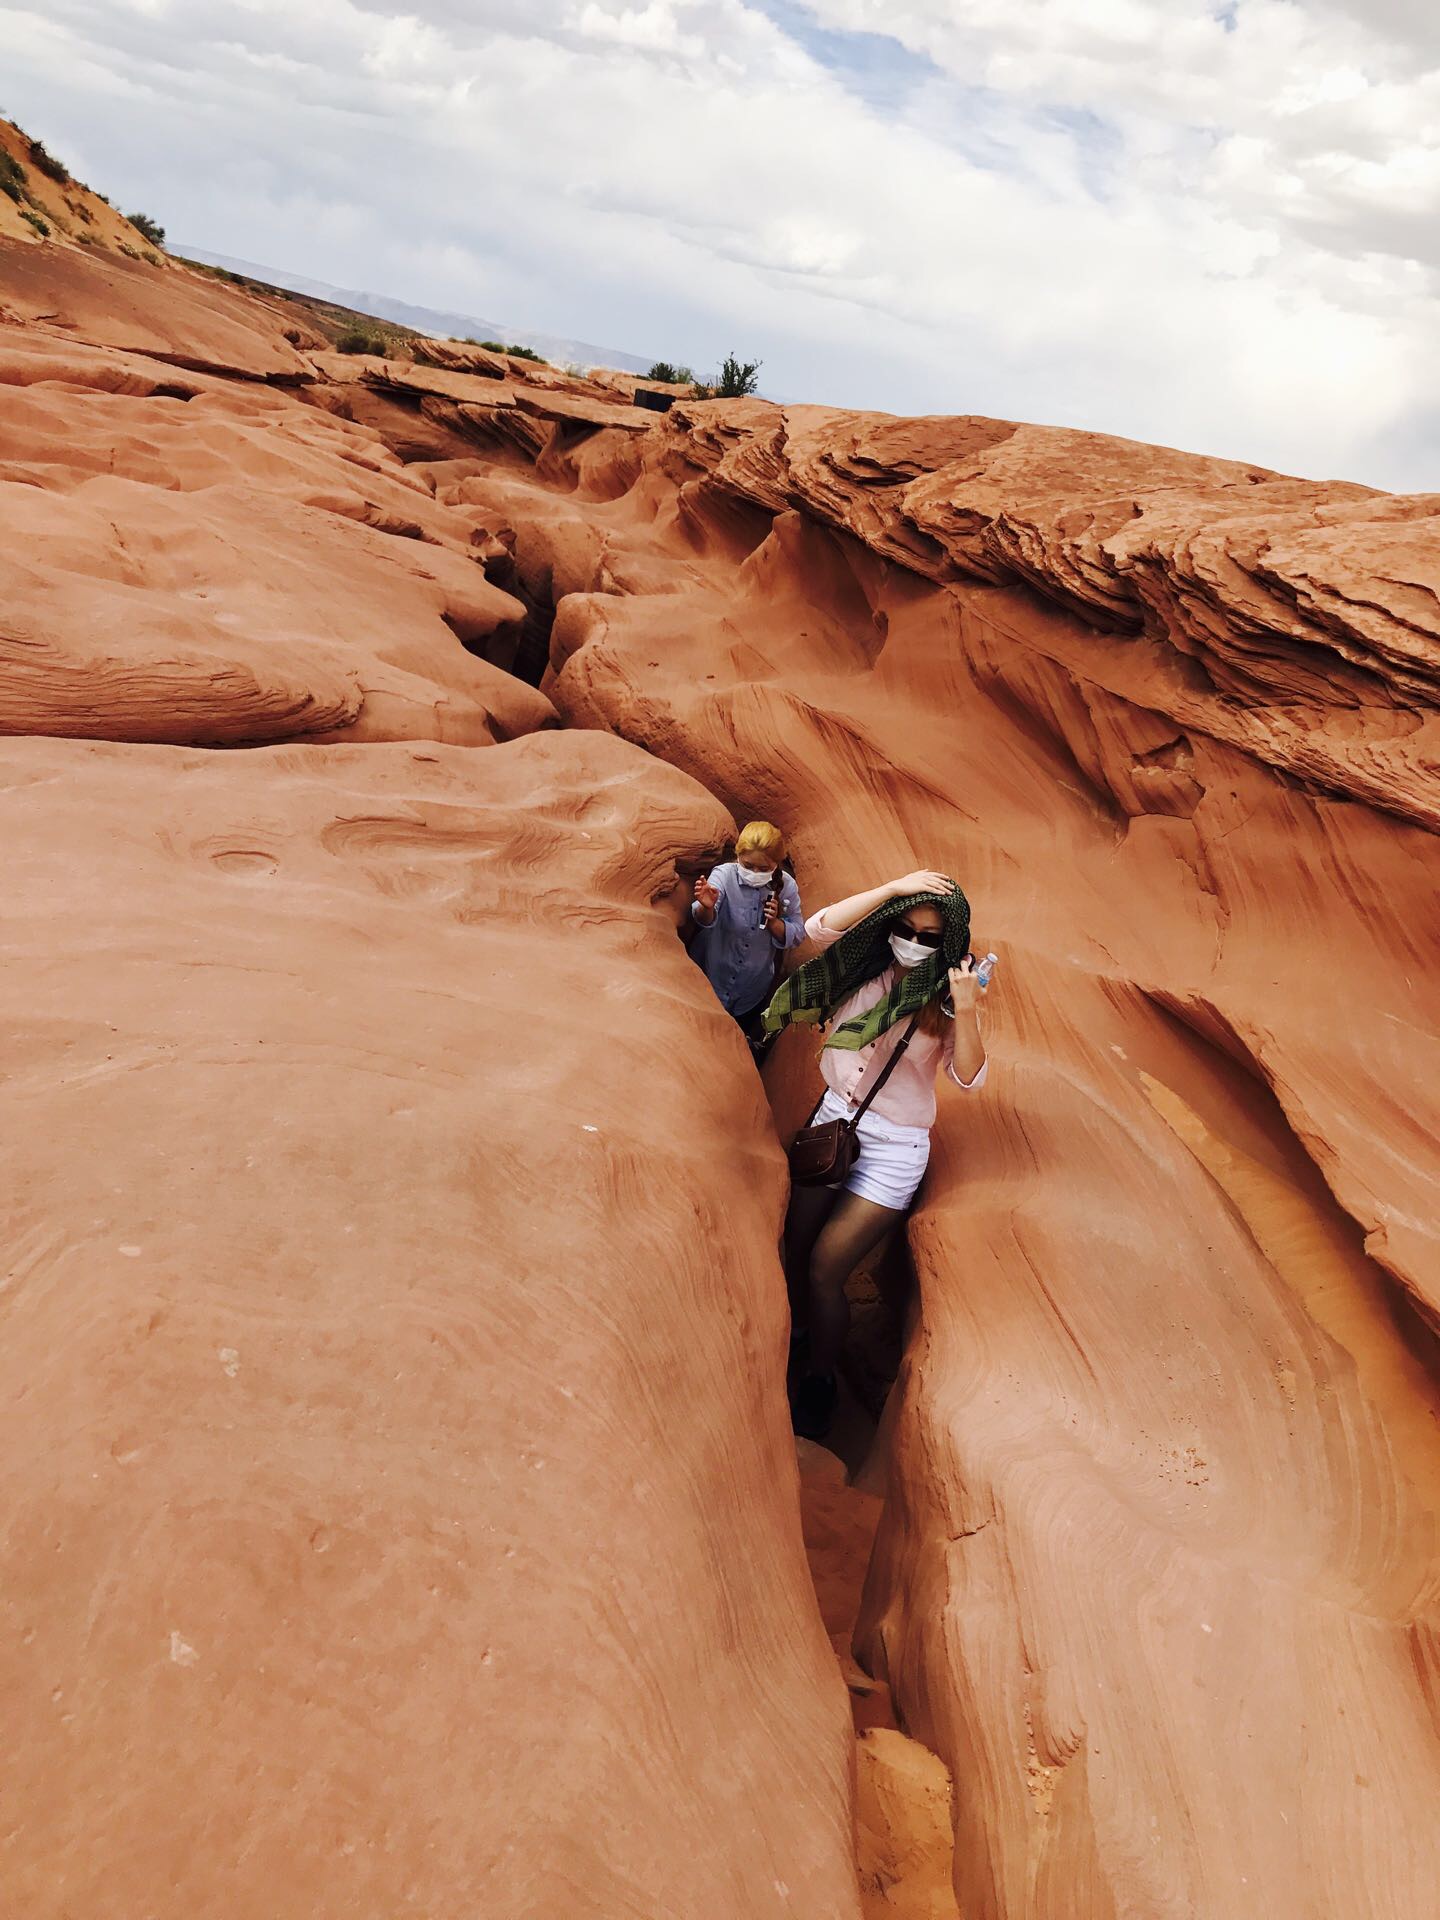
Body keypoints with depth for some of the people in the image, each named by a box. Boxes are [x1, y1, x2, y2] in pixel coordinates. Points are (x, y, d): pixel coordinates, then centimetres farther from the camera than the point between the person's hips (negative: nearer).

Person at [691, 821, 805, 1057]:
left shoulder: (786, 886, -12)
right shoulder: (724, 875, -21)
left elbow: (797, 935, -6)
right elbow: (705, 921, -37)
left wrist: (774, 922, -25)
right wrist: (706, 908, -60)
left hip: (754, 989, 2)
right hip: (712, 979, -2)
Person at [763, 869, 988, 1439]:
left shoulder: (943, 997, -10)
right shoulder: (868, 964, -2)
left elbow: (969, 1077, -18)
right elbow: (819, 927, -18)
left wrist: (965, 1011, -32)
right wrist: (894, 888, -23)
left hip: (892, 1146, -4)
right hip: (833, 1117, 4)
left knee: (825, 1266, -3)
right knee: (795, 1245, 11)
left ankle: (819, 1380, 20)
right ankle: (803, 1336, 40)